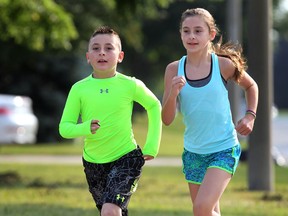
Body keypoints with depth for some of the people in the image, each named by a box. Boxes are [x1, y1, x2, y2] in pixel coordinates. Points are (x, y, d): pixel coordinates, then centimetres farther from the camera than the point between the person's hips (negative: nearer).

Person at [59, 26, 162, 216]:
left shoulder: (131, 85, -10)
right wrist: (85, 128, -28)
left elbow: (154, 106, 8)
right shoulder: (79, 89, -7)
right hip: (93, 162, 3)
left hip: (127, 158, -3)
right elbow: (64, 127, -7)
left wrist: (152, 145, 4)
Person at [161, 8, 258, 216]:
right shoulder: (174, 70, -5)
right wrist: (173, 93, -23)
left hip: (224, 149, -4)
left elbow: (251, 86, 13)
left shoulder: (223, 65, -9)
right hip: (193, 152, 4)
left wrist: (250, 116, 1)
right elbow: (167, 119, -6)